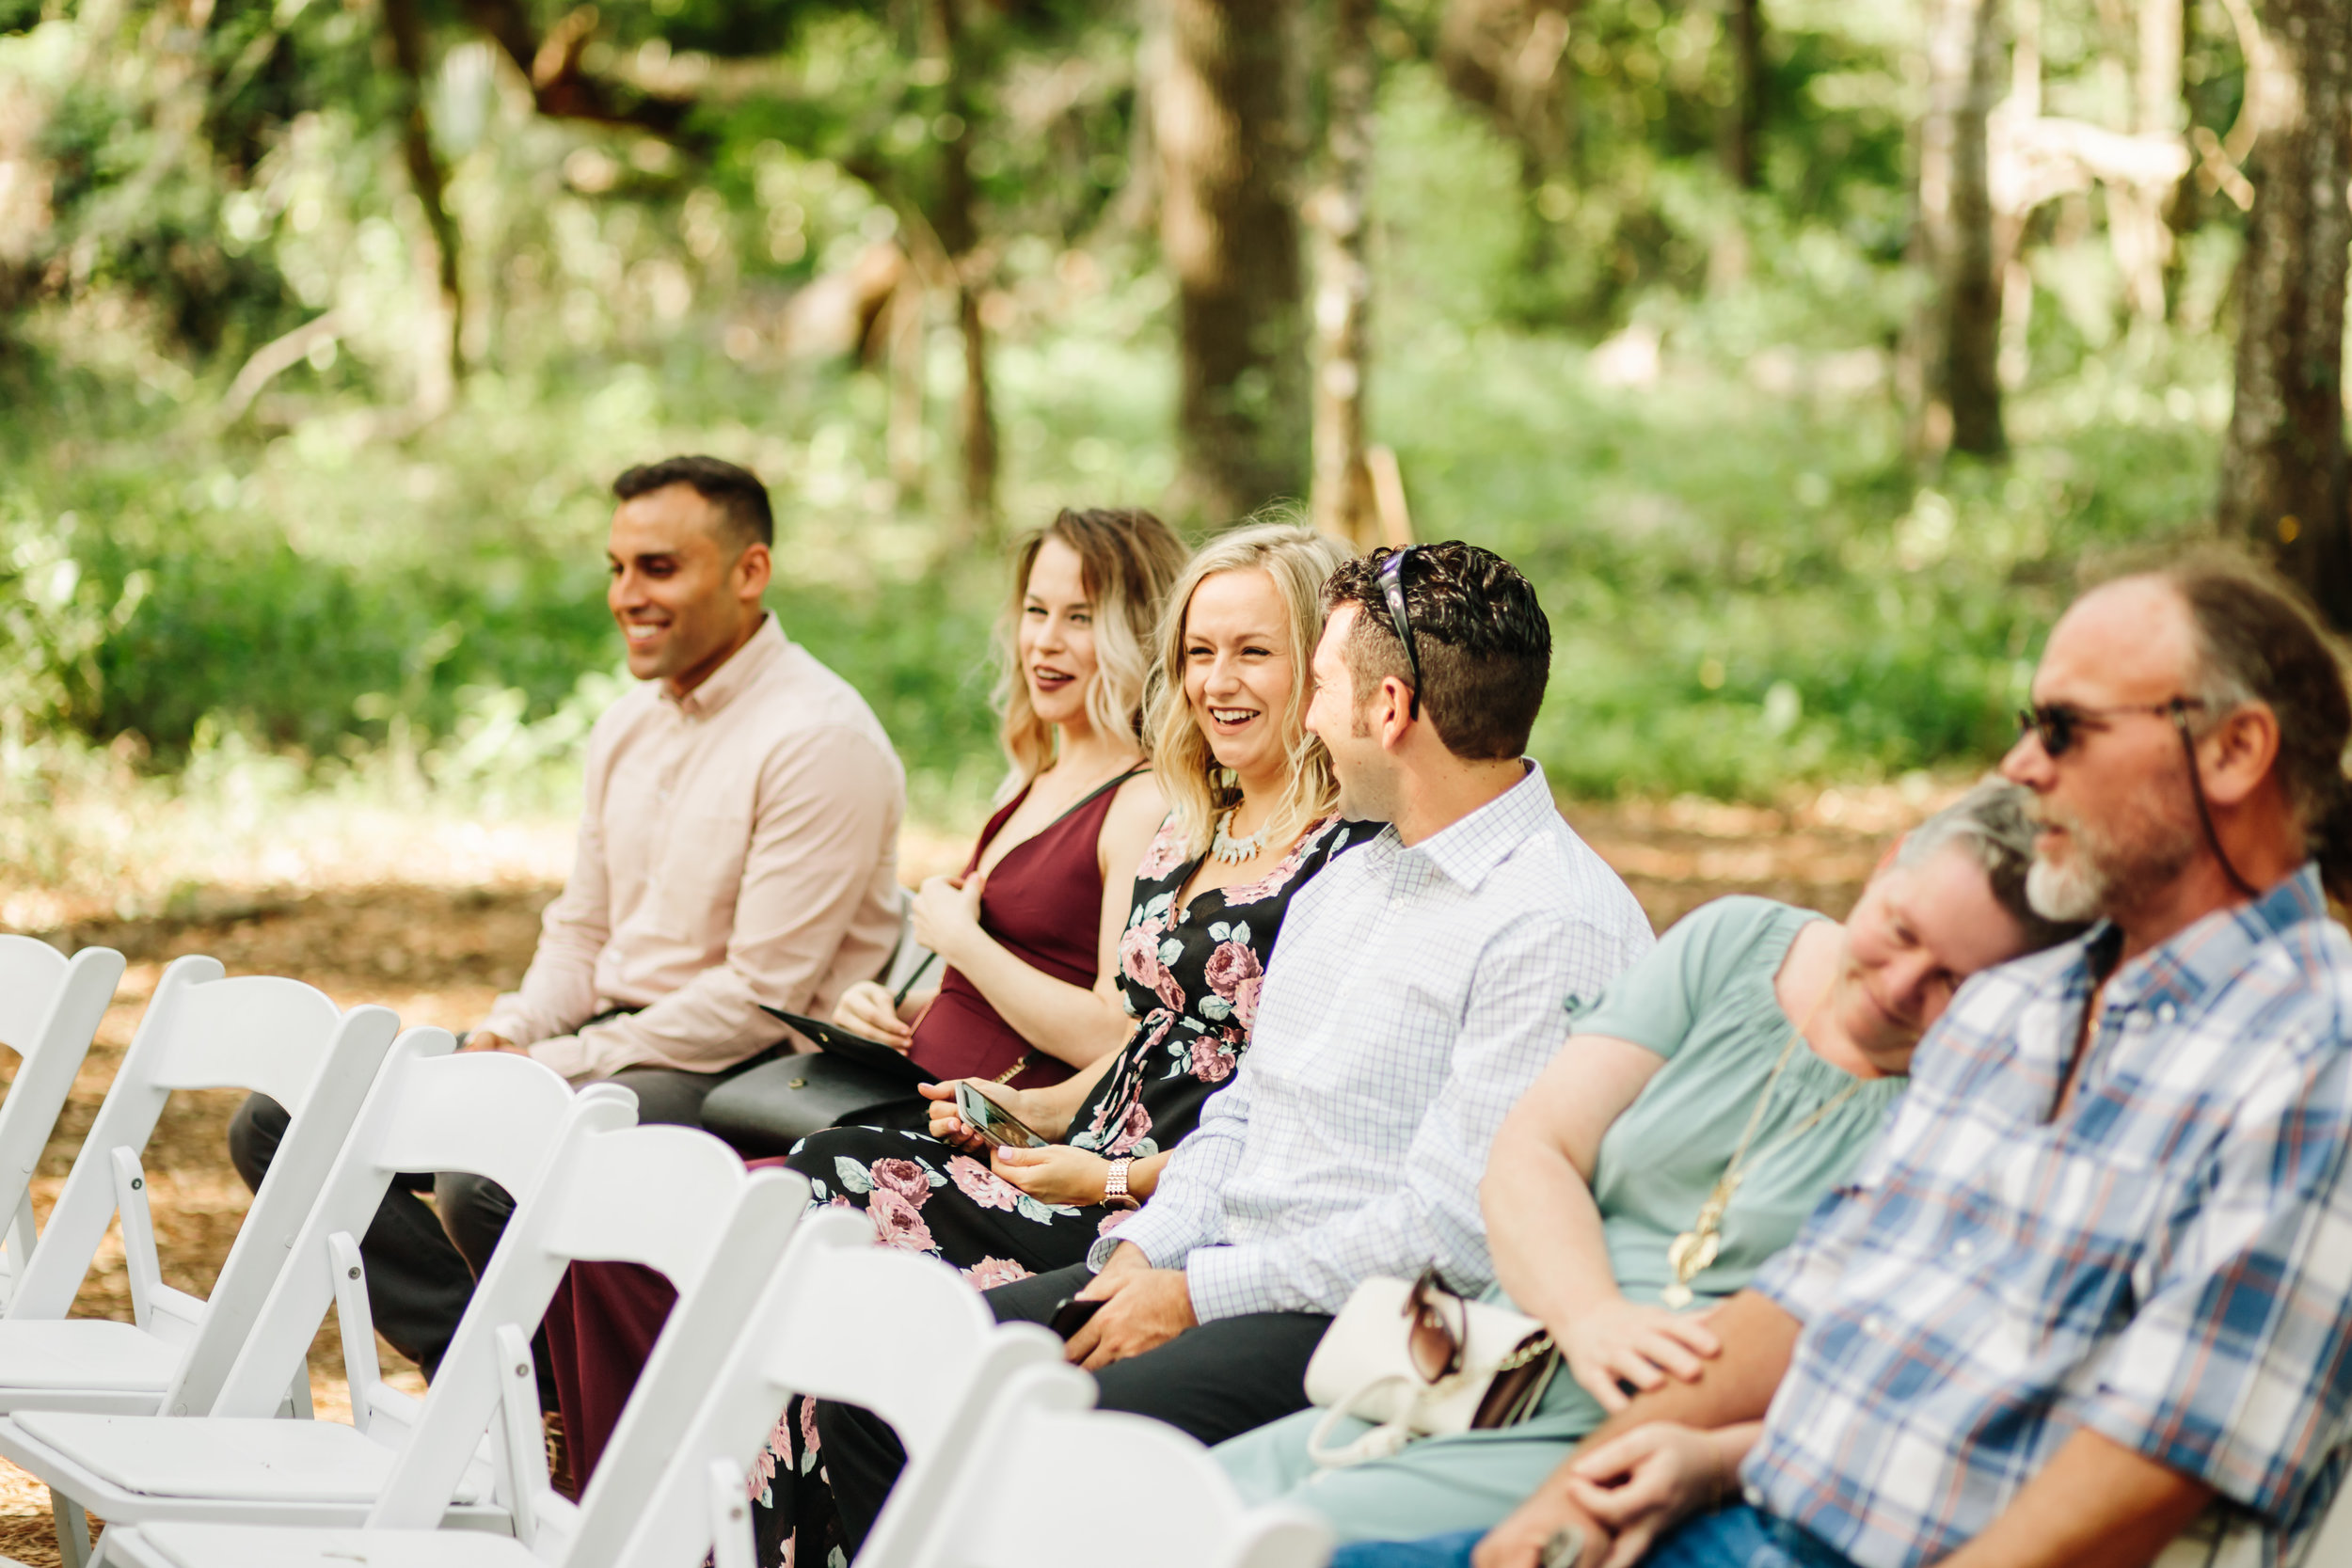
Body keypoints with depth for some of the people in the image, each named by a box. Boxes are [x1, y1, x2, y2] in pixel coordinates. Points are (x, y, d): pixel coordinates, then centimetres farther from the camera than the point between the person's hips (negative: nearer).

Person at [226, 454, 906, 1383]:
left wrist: (556, 1067, -16)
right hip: (603, 1044, 9)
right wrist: (503, 1038, 0)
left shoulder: (819, 739, -14)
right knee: (279, 1125, -1)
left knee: (484, 1184, -35)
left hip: (734, 1076, -9)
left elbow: (760, 995, -18)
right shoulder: (629, 728, 14)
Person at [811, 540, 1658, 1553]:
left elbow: (1458, 1224, -20)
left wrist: (1195, 1297, -16)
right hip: (1212, 1271, 9)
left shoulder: (1560, 928, -14)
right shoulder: (1346, 882, 19)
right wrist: (1145, 1250, 2)